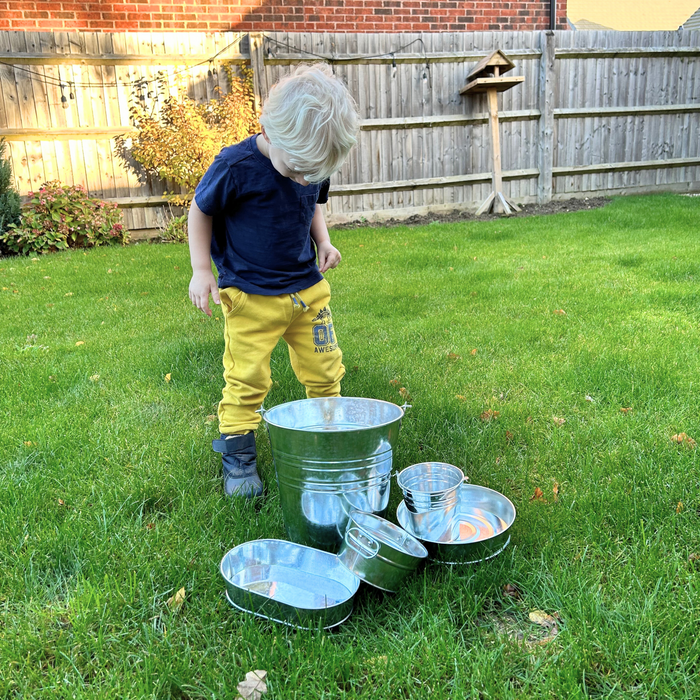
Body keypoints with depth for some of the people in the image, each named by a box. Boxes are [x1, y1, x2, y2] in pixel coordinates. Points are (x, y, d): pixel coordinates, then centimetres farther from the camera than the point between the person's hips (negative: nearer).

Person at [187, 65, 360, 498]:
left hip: (307, 288, 5)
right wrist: (201, 270, -8)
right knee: (247, 380, 0)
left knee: (325, 372, 12)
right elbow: (201, 211, -4)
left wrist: (323, 241, -1)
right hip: (250, 295, -4)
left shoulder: (314, 165, -4)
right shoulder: (236, 167, -19)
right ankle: (237, 456, 17)